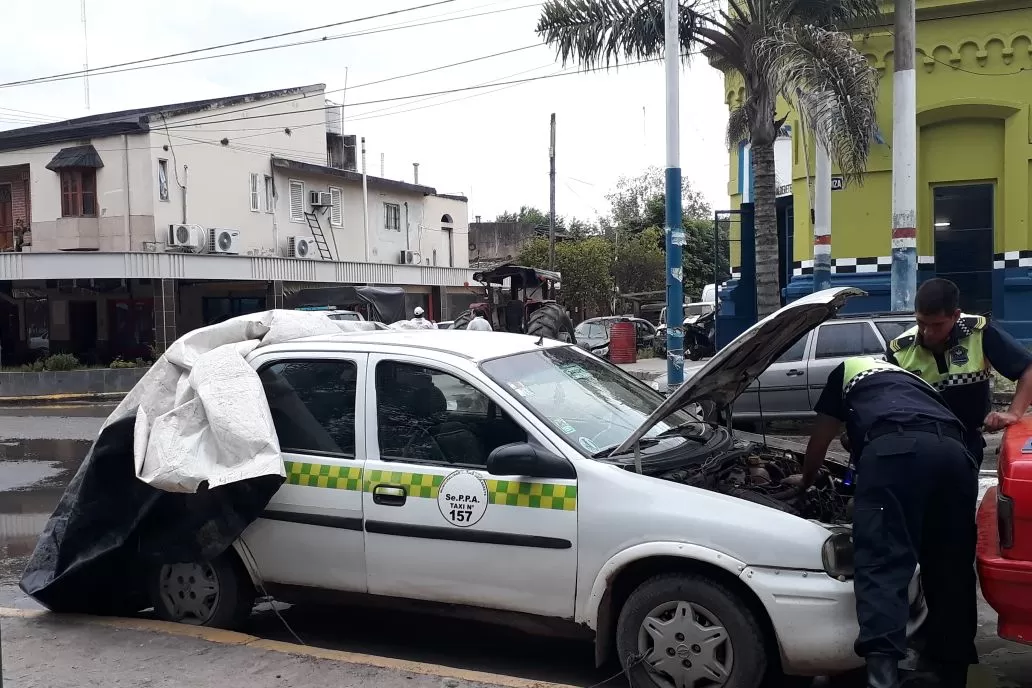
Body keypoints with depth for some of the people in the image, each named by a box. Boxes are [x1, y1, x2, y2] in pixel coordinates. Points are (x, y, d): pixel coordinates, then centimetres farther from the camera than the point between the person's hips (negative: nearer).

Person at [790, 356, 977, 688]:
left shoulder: (848, 371, 34)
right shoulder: (911, 379, 46)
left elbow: (821, 438, 36)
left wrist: (805, 481, 53)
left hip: (894, 448, -5)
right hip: (953, 451, 5)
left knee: (883, 562, -9)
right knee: (950, 567, 14)